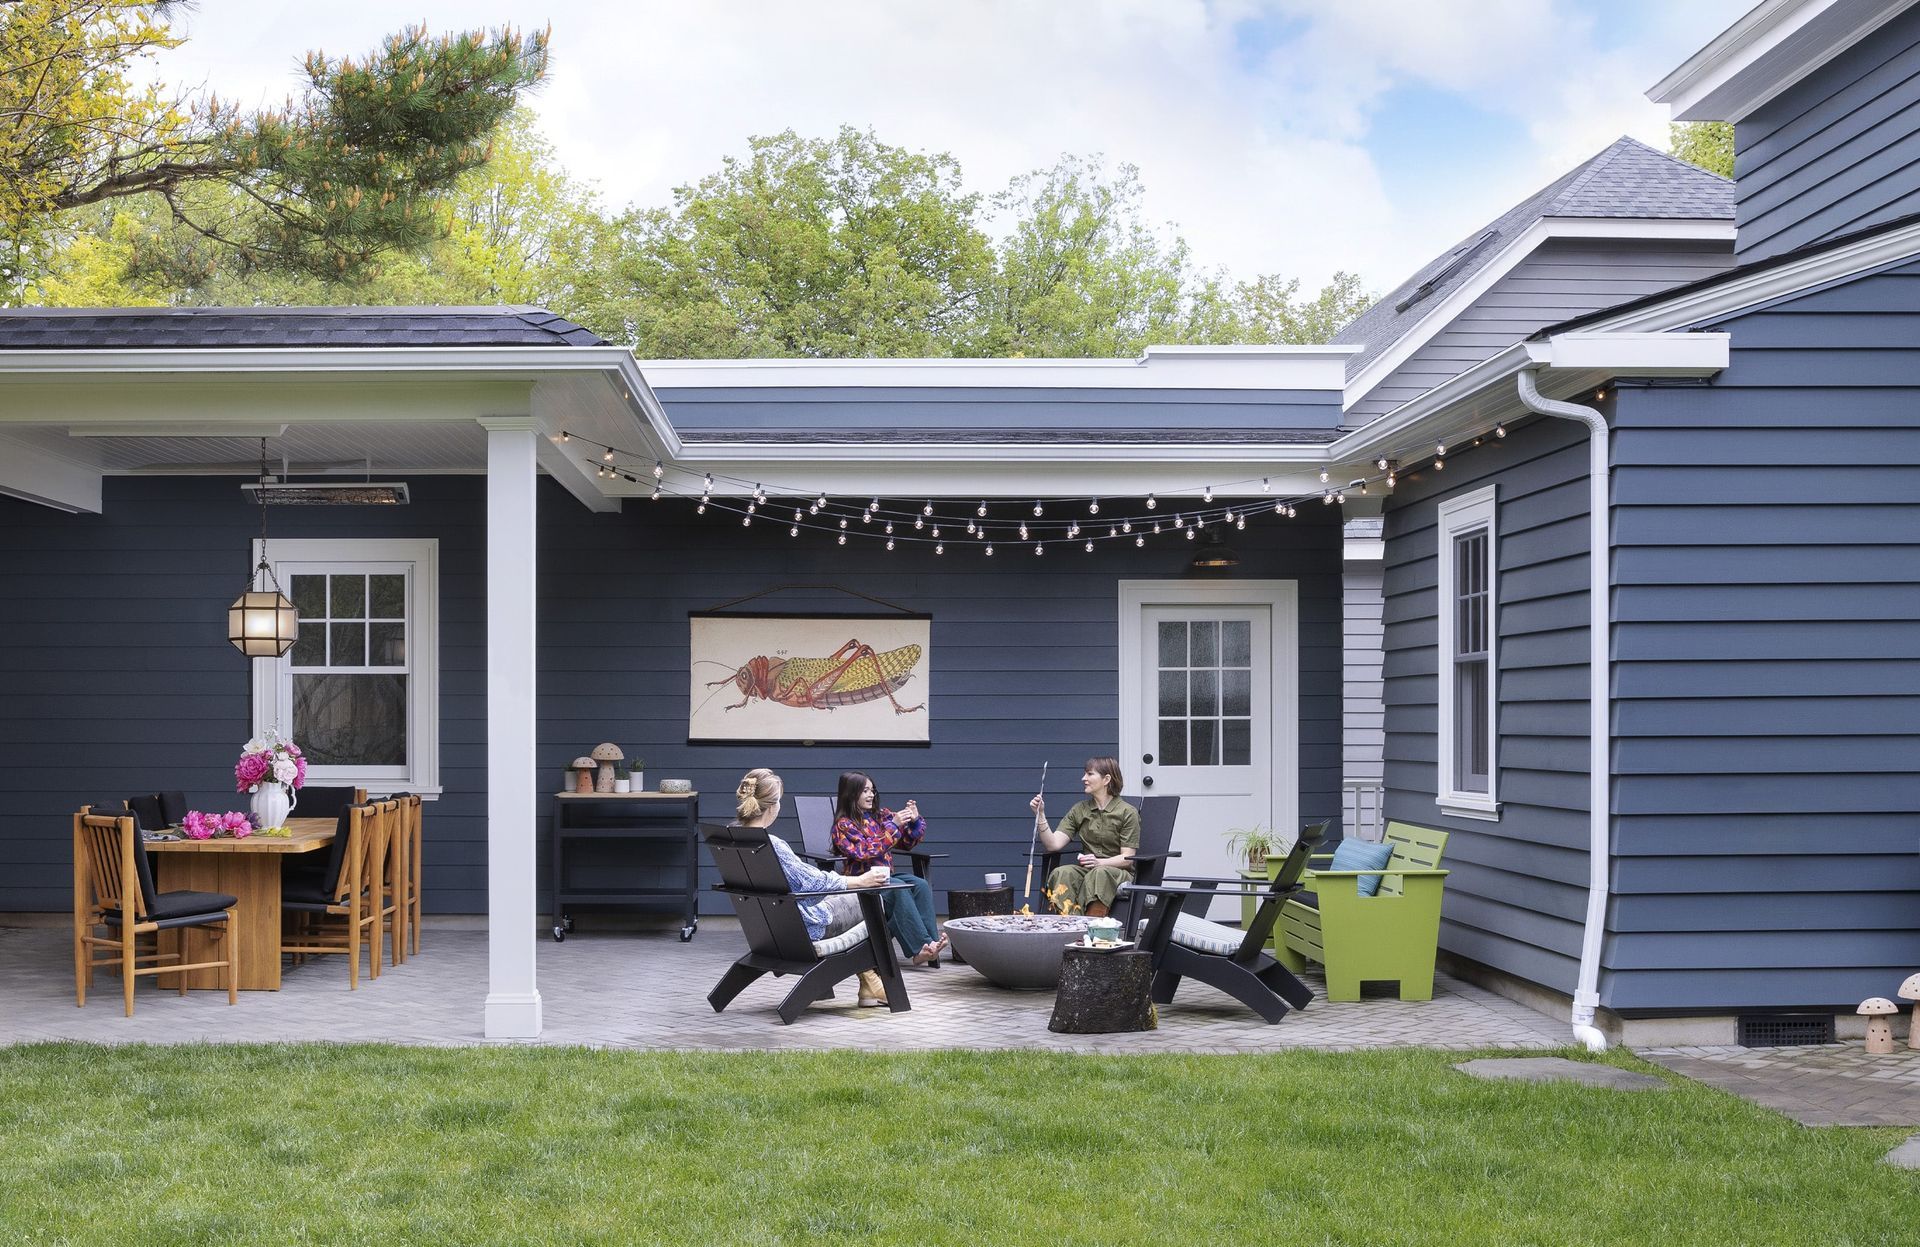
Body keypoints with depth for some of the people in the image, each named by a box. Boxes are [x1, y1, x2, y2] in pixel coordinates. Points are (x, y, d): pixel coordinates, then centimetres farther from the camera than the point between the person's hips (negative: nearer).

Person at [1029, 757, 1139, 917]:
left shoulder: (1127, 812, 1)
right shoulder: (1079, 811, 14)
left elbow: (1127, 858, -5)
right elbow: (1053, 844, 3)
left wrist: (1099, 862, -21)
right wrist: (1040, 815, -8)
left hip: (1118, 871, -3)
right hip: (1086, 870, 3)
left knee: (1099, 874, -38)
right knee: (1062, 873, -29)